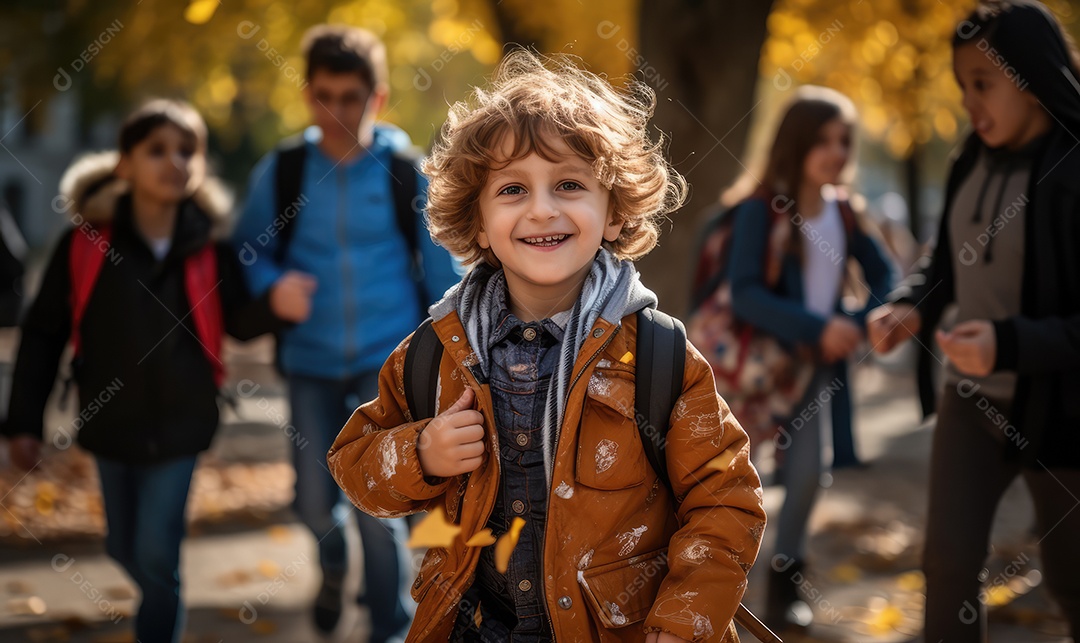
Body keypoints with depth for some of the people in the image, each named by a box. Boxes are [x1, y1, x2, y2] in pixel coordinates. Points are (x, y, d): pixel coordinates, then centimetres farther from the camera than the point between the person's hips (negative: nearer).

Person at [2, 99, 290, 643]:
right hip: (111, 421, 1)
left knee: (157, 556, -5)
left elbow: (239, 321, 0)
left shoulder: (208, 249, -8)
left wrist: (274, 306, -23)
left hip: (178, 424, -1)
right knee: (126, 550, 16)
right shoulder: (87, 241, -11)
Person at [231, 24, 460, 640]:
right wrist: (273, 284, -15)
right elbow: (248, 249, 8)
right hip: (311, 361, 2)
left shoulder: (406, 173, -4)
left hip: (388, 359, -2)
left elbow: (441, 268, 4)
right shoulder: (281, 171, -2)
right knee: (315, 502, 9)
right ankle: (336, 569, 45)